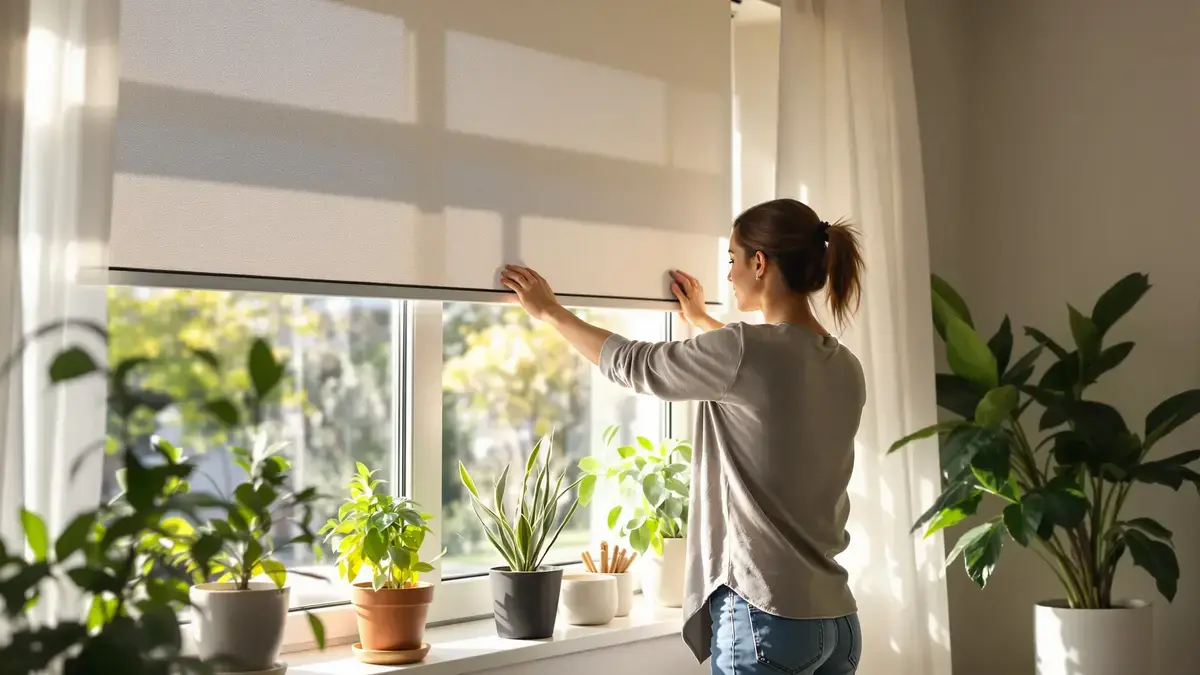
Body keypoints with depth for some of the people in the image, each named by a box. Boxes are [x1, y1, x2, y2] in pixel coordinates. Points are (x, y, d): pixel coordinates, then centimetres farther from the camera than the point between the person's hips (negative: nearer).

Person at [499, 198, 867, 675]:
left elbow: (635, 365, 0)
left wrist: (550, 312, 15)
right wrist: (703, 322, 46)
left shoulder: (742, 350, -15)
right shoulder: (846, 371, 7)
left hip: (767, 617, -7)